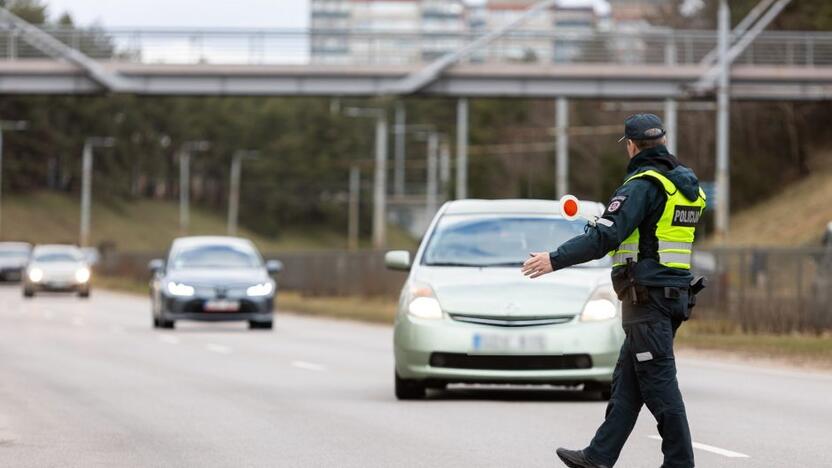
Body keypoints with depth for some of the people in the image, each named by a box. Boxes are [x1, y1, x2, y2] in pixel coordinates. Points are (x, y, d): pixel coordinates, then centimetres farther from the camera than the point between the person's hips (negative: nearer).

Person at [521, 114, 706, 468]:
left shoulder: (643, 185, -14)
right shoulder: (685, 183, 14)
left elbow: (606, 236, -23)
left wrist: (556, 260, -22)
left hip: (647, 296, -9)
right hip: (675, 294, 9)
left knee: (659, 384, -6)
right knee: (626, 381, 12)